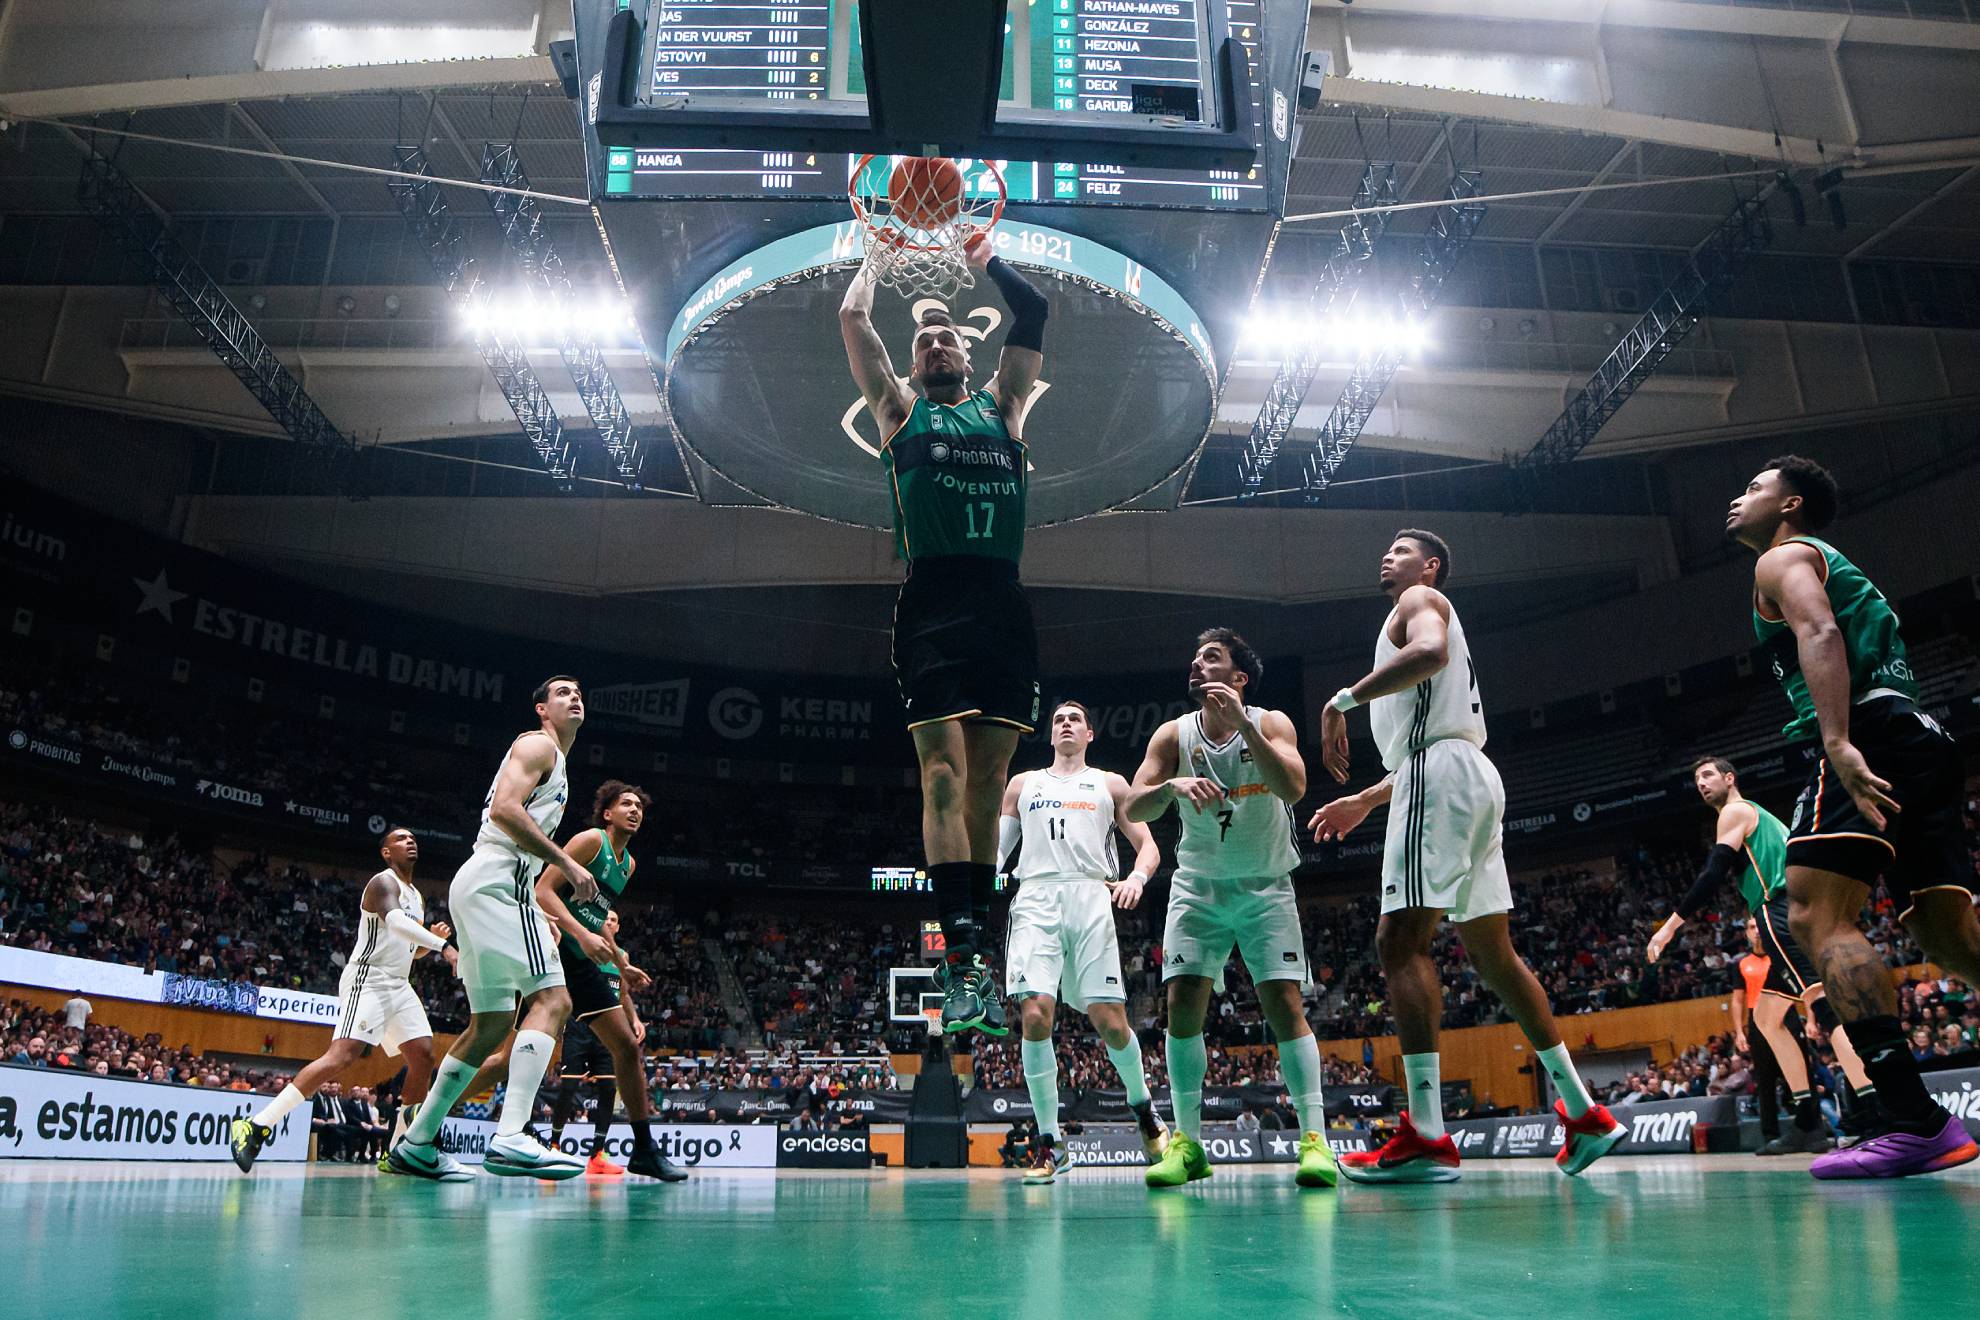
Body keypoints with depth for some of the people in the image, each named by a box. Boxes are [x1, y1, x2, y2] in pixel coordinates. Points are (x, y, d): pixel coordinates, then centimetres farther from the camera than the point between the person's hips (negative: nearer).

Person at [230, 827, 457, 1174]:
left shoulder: (417, 896, 20)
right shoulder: (383, 882, -9)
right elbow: (394, 921, -31)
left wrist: (431, 938, 7)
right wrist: (444, 946, -38)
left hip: (398, 985, 9)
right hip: (368, 979, -9)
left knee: (423, 1057, 1)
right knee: (343, 1054, -23)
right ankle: (256, 1126, -20)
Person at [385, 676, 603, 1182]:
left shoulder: (556, 767, 28)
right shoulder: (537, 745, -1)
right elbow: (504, 808, -18)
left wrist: (547, 917, 23)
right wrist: (567, 862, -18)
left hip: (479, 888, 10)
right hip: (498, 879, -10)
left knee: (492, 1022, 13)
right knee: (552, 1000, -19)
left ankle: (416, 1144, 20)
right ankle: (511, 1138, -29)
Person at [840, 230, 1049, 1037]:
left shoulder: (1001, 404, 23)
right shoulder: (899, 407, 18)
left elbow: (1032, 312, 21)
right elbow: (852, 317, 16)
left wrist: (980, 251, 31)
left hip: (1003, 605, 3)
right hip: (933, 600, -3)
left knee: (988, 781, 2)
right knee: (944, 772, -13)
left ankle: (972, 950, 8)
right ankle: (960, 956, -16)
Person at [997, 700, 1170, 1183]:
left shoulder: (1110, 784, 19)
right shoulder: (1022, 784, 23)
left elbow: (1148, 845, 13)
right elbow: (997, 849, 22)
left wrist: (1136, 878, -9)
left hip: (1090, 899, -1)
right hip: (1035, 901, 1)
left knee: (1109, 1021, -8)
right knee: (1034, 1015, -15)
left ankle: (1143, 1107, 22)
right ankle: (1050, 1143, -4)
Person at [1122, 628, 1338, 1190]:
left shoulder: (1270, 723, -10)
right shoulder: (1174, 734, -4)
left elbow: (1293, 788, -28)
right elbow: (1132, 808, -13)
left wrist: (1242, 723, -34)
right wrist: (1173, 786, -33)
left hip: (1266, 886, -2)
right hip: (1198, 885, 2)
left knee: (1285, 1003, -12)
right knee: (1183, 1004, -7)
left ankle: (1314, 1138, -6)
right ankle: (1187, 1143, 2)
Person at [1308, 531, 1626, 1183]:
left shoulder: (1420, 600, 4)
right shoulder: (1427, 617, 32)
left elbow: (1428, 652, -23)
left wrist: (1342, 699, -21)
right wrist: (1364, 801, 31)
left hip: (1441, 774, -10)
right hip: (1472, 781, 10)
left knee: (1401, 939, -16)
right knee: (1492, 951, 11)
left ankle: (1425, 1137, -23)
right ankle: (1584, 1114, 15)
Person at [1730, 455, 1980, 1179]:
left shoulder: (1784, 557, 6)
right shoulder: (1835, 568, 35)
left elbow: (1820, 634, -14)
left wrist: (1838, 741, -28)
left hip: (1871, 734, -10)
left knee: (1817, 915, -19)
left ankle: (1914, 1120, -28)